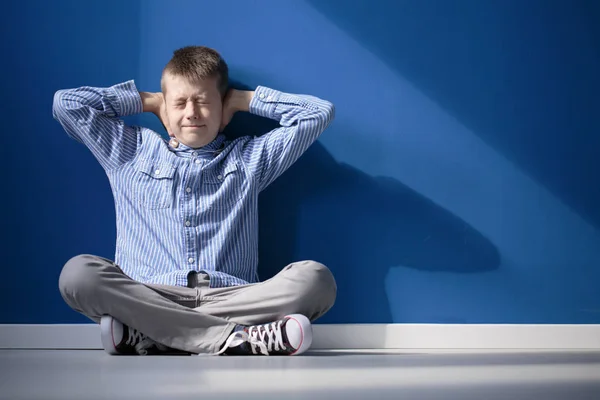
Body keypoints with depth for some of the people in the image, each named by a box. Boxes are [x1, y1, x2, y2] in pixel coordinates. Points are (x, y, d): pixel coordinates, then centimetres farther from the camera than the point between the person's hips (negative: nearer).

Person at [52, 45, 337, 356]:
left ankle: (150, 337, -33)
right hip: (146, 298, 0)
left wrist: (243, 99, 24)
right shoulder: (132, 151, 24)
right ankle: (233, 337, -34)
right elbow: (66, 103, 21)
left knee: (315, 278, -28)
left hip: (229, 297, 1)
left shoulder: (249, 158, 24)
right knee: (78, 273, -30)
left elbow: (319, 112, 19)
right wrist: (145, 100, 26)